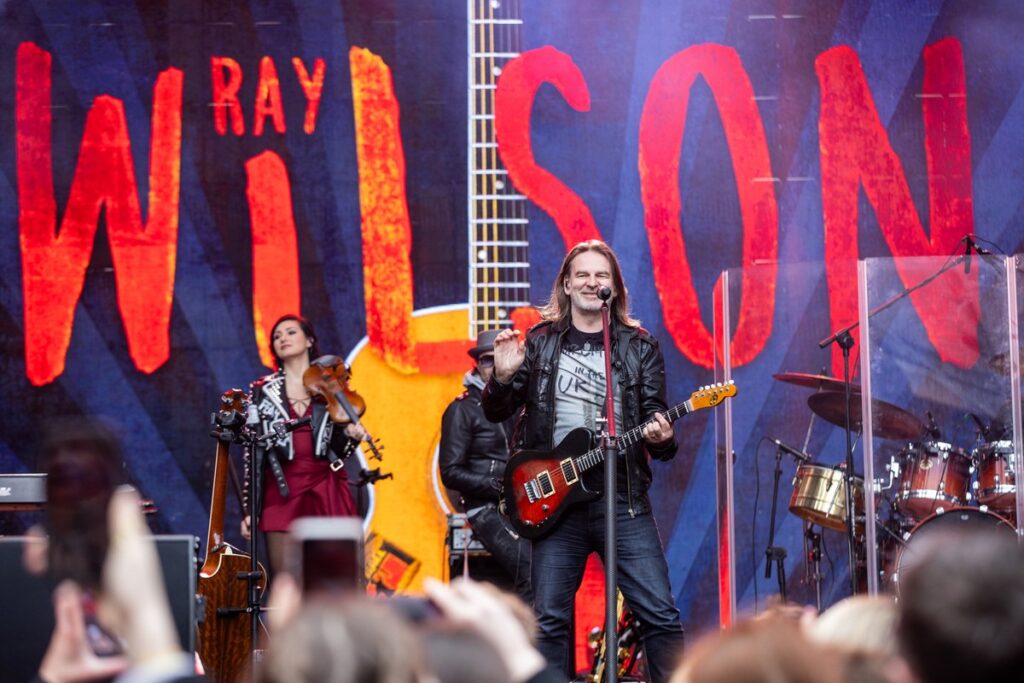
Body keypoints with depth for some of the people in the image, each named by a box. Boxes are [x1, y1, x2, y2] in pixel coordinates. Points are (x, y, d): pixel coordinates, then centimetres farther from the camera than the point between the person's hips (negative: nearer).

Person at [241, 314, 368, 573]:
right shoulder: (263, 391, 8)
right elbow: (252, 452, 6)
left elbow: (338, 450, 11)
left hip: (326, 493, 0)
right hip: (282, 494, 0)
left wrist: (350, 435, -12)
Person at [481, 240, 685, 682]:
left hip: (622, 498, 0)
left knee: (659, 613, -6)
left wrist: (661, 439, -17)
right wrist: (503, 377, -12)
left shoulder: (640, 348, 8)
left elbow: (656, 417, 7)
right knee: (550, 619, 1)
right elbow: (496, 412, 9)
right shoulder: (540, 342, 9)